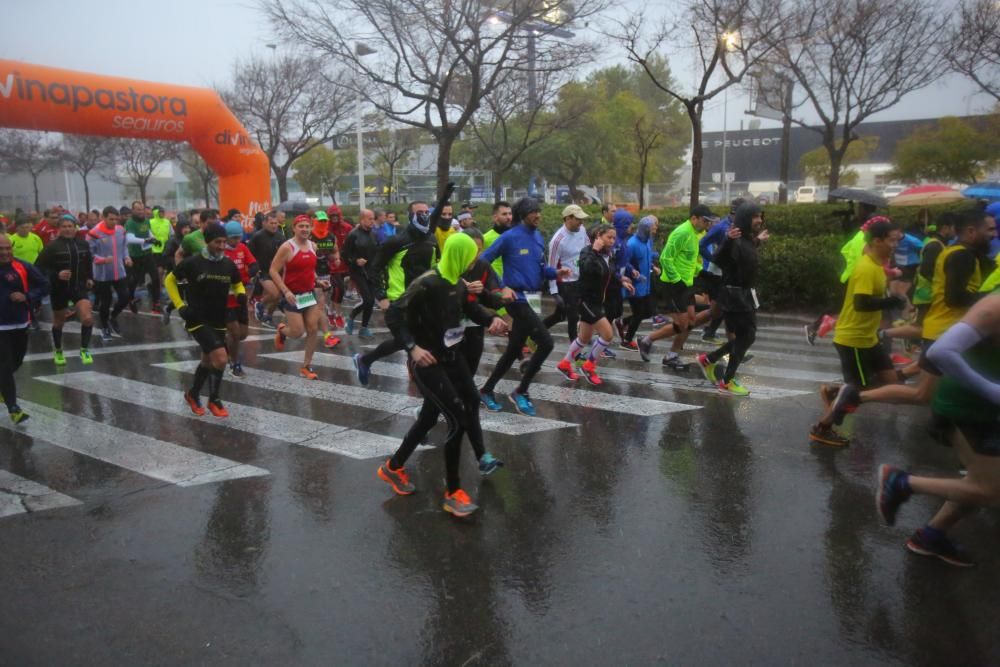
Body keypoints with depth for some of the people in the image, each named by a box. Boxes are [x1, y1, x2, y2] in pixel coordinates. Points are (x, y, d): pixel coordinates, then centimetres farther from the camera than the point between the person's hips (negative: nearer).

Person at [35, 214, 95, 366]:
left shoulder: (83, 245, 1)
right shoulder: (52, 246, -12)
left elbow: (89, 263, 20)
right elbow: (41, 267, -14)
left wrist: (89, 278, 13)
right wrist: (56, 275, -26)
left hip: (79, 286, 2)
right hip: (59, 289, -2)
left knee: (88, 318, -17)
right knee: (59, 322, 15)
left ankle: (84, 350, 1)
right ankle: (58, 351, 37)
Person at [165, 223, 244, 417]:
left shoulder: (229, 264, -1)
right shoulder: (193, 262, -12)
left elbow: (237, 285, 16)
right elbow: (170, 280, 2)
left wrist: (241, 295, -7)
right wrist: (180, 306, -7)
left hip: (219, 321, 5)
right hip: (197, 319, -5)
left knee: (209, 361, 19)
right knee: (220, 358, -18)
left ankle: (192, 394, 44)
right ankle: (214, 400, 2)